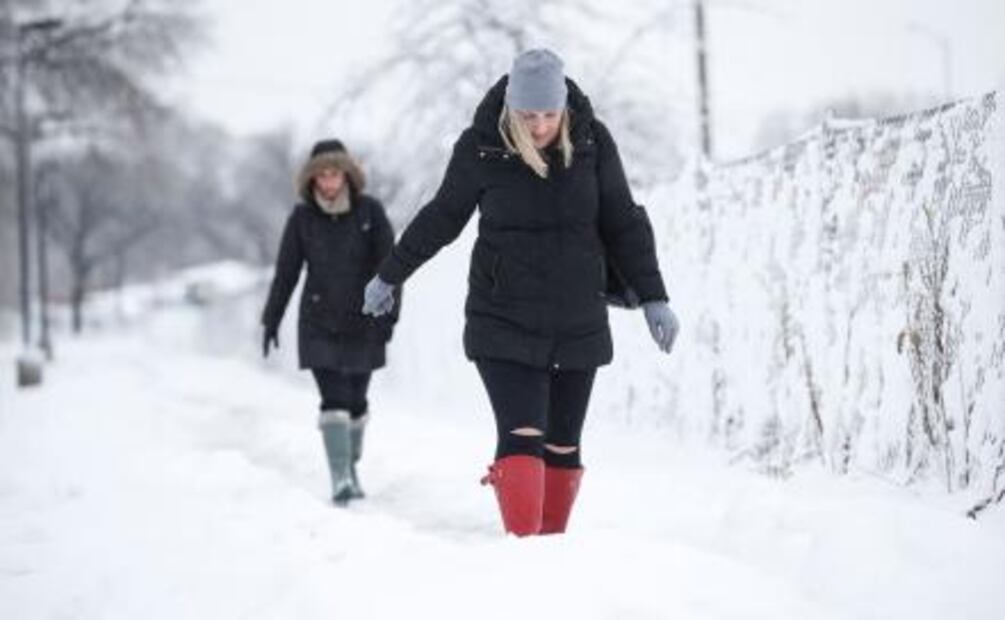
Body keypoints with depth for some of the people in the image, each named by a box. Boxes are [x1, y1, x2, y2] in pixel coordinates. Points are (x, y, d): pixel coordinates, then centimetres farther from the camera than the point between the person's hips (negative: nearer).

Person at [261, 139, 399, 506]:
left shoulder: (370, 211, -5)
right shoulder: (302, 217, -3)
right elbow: (286, 272, 4)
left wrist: (388, 315, -11)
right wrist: (271, 320, 6)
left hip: (361, 323, 1)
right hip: (319, 324, -1)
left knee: (356, 400, 11)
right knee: (333, 399, -12)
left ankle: (351, 467, 31)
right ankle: (340, 479, -15)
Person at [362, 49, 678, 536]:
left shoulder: (592, 142, -3)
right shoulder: (480, 148, -8)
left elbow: (623, 224, 6)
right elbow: (440, 219, 7)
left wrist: (653, 298, 3)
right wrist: (389, 276, 18)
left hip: (578, 325, 3)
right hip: (504, 326, -3)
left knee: (563, 445, 10)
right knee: (521, 437, -17)